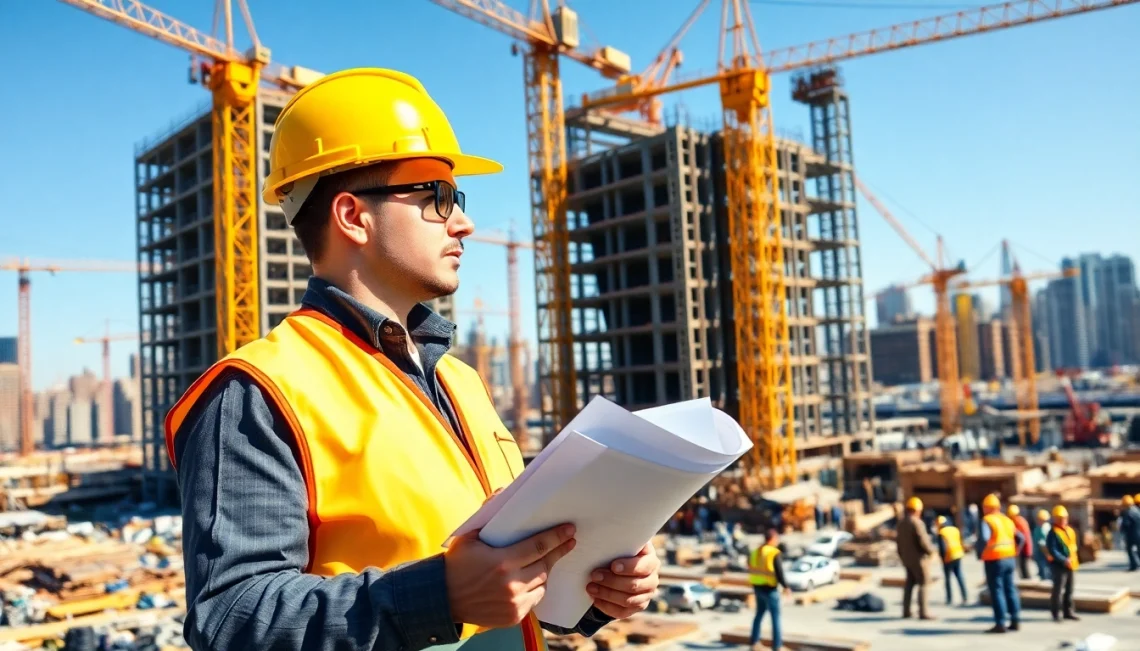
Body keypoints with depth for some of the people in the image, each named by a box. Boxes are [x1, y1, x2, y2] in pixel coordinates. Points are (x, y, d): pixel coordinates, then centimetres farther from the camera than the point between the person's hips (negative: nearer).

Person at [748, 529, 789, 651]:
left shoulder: (755, 552, 6)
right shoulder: (774, 553, -18)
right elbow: (779, 572, -19)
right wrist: (785, 586, -5)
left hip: (758, 587, 7)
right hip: (770, 589, -7)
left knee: (759, 614, 20)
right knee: (776, 617, 4)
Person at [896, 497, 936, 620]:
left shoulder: (901, 523, 7)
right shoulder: (917, 523, -18)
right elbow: (923, 541, -21)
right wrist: (931, 551, -3)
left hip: (906, 559, 8)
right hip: (918, 559, -8)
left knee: (909, 584, 13)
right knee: (922, 584, -2)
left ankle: (906, 611, 12)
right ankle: (923, 612, -3)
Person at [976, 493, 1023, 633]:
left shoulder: (987, 520, -11)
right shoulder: (1007, 520, 13)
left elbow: (983, 538, -26)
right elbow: (1020, 538, 15)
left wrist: (980, 553, -12)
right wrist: (1014, 552, 15)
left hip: (994, 560, -7)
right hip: (1009, 559, 7)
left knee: (997, 590, -3)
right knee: (1010, 589, 14)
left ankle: (1000, 623, -3)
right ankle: (1015, 620, 17)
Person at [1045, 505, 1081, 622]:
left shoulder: (1070, 531, 13)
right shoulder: (1053, 532, -12)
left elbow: (1073, 546, 21)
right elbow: (1052, 550, -18)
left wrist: (1074, 559, 8)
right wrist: (1064, 560, -25)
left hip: (1070, 564, 8)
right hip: (1059, 564, -8)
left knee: (1069, 589, 14)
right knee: (1058, 589, -8)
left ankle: (1068, 612, 24)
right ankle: (1056, 613, -2)